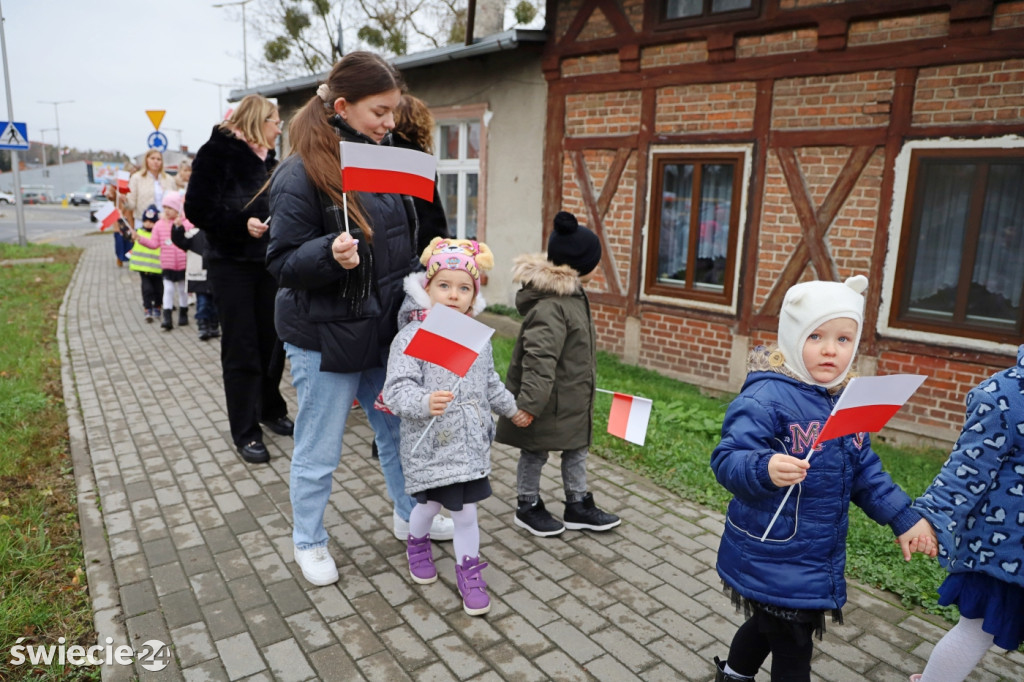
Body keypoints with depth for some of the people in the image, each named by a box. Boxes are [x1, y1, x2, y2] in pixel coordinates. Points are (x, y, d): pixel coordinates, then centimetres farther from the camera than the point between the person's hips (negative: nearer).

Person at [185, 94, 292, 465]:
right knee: (241, 350, 0)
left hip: (268, 263, 6)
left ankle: (271, 410, 29)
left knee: (272, 341, 9)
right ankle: (246, 432, 10)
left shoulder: (269, 159, 13)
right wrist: (242, 224, -21)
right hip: (232, 265, -6)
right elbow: (197, 209, -12)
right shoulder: (218, 152, -6)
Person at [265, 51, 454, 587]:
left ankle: (409, 514, 41)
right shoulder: (301, 173, -16)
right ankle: (308, 543, 31)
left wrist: (413, 295, 13)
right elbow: (282, 261, -15)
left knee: (399, 429, 19)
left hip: (382, 328, 7)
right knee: (318, 452, 9)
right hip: (325, 337, -7)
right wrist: (330, 254, -33)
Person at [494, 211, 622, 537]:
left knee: (577, 448, 19)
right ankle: (528, 507, 28)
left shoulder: (571, 294, 6)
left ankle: (578, 505, 34)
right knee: (535, 452, 10)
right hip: (548, 402, -10)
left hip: (570, 400, 10)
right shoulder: (550, 305, -27)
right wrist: (529, 402, -33)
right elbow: (539, 359, -32)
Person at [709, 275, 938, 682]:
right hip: (773, 562, -8)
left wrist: (904, 518, 11)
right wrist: (765, 468, -50)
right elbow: (727, 459, -31)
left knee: (770, 625, 27)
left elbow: (864, 472, 14)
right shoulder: (766, 399, -24)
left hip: (818, 559, 8)